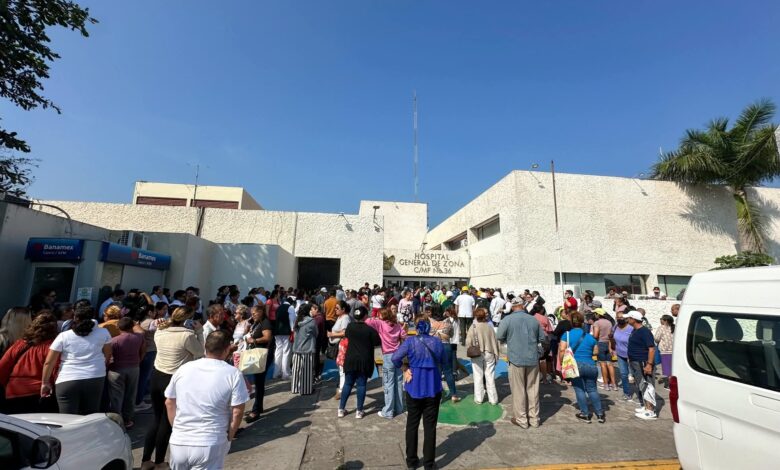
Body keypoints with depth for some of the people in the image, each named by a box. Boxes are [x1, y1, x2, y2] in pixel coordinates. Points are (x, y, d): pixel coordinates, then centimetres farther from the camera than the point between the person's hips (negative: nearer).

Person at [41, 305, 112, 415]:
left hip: (67, 382, -1)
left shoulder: (63, 336, 1)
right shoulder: (103, 333, 3)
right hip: (95, 380, 1)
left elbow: (48, 362, 2)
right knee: (90, 419, 14)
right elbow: (107, 356, 12)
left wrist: (45, 382, 14)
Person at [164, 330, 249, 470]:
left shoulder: (183, 369, 2)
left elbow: (169, 403, 11)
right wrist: (229, 437, 5)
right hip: (210, 445, -4)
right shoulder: (233, 374, -11)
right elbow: (237, 411, -11)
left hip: (178, 442, 5)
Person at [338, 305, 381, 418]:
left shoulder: (350, 326, -3)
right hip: (364, 360, -3)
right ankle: (359, 411, 12)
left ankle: (341, 409, 18)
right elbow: (378, 342, -5)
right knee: (361, 384, 6)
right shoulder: (370, 329, -13)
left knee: (348, 383, 13)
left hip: (350, 359, 3)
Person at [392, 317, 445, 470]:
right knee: (430, 426, 11)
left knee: (412, 425, 14)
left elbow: (395, 358, -19)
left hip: (414, 389, -1)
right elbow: (442, 364, 8)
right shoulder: (438, 342, -1)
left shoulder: (410, 341, -10)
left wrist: (404, 369, -5)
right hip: (433, 389, 1)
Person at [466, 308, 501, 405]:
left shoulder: (473, 327, -13)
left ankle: (478, 398, 16)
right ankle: (493, 399, 18)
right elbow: (495, 341, 1)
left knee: (478, 376, 9)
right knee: (490, 376, 10)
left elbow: (468, 342, -14)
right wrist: (496, 355, 11)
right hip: (489, 353, 2)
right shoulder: (489, 327, -5)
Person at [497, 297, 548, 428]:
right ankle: (534, 419, 24)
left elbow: (499, 337, -11)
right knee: (533, 389, 14)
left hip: (516, 359, -3)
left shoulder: (507, 319, -9)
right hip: (532, 359, 4)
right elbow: (543, 338, 8)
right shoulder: (533, 319, 2)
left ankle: (521, 419, 16)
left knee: (518, 390, 7)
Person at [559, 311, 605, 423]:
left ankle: (585, 414, 13)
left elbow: (562, 350, -12)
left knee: (579, 389, 8)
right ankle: (600, 413, 21)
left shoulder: (567, 334, -3)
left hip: (575, 365, -3)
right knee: (592, 389, 17)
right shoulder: (590, 337, 9)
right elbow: (596, 352, 14)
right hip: (590, 366, 3)